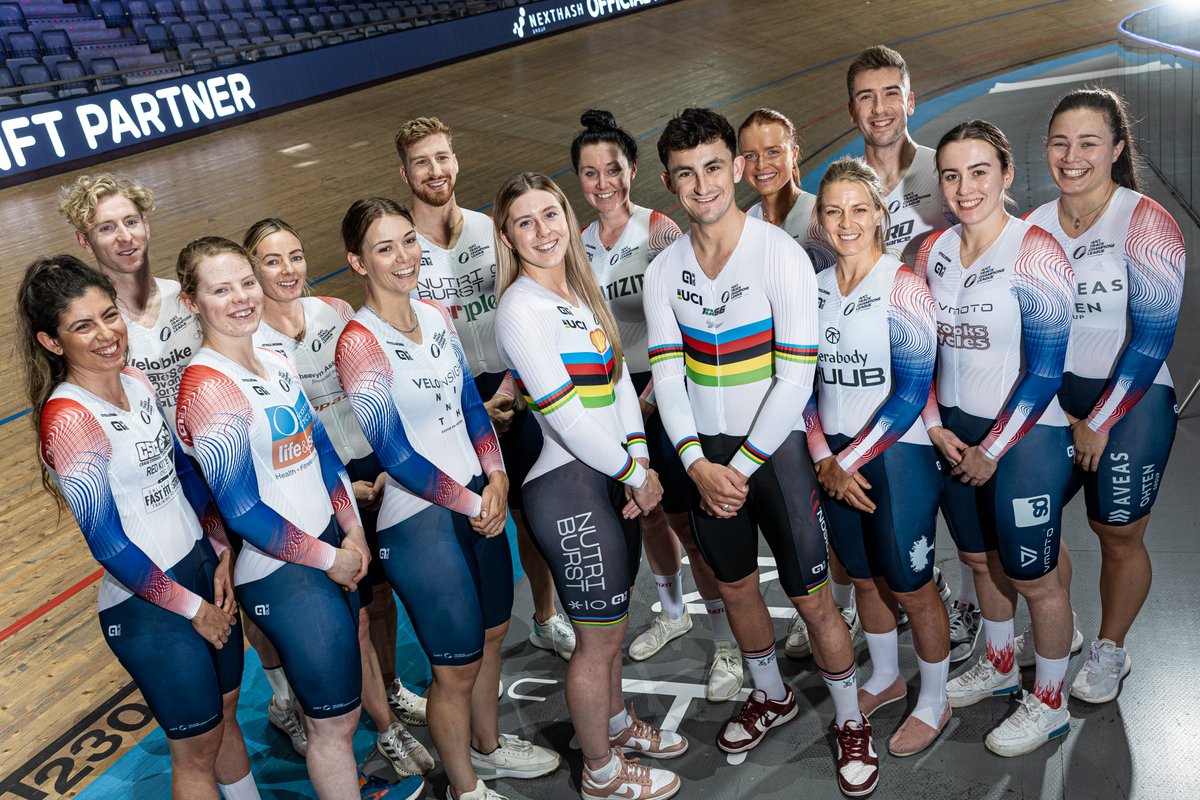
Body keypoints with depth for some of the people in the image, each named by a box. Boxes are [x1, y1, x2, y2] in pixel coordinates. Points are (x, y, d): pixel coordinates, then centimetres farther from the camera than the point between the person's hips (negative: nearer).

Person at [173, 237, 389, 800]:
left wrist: (352, 531, 4)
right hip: (278, 573, -7)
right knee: (336, 719, 5)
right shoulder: (206, 386, -18)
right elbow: (240, 508, -19)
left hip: (331, 547, 7)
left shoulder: (276, 365, 6)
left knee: (331, 706, 18)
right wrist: (328, 559, -11)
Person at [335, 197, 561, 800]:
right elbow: (396, 456, -18)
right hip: (417, 519, -7)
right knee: (457, 665, 7)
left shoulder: (436, 315, 3)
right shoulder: (359, 344, -18)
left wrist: (496, 479, -5)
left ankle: (487, 744, 47)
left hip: (480, 499, 7)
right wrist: (471, 503, -12)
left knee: (491, 634, 22)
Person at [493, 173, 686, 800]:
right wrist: (635, 476, -10)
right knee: (599, 636, 7)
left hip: (612, 477, 8)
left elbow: (619, 380, 10)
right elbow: (565, 415, -20)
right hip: (568, 487, -8)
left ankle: (617, 724, 47)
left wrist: (640, 460, -2)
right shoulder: (521, 308, -17)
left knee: (609, 623, 24)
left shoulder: (581, 291, 10)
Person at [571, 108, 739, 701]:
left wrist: (650, 392, -18)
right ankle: (673, 613, 40)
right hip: (614, 392, 6)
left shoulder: (660, 232, -12)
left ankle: (727, 645, 11)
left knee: (686, 519, -4)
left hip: (666, 387, -5)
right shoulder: (580, 244, 5)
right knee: (646, 512, 18)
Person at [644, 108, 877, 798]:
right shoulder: (664, 271, 1)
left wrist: (743, 466, -16)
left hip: (776, 444, -4)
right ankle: (773, 697, 43)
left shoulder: (781, 254, -13)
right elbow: (668, 376, -1)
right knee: (736, 586, 18)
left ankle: (852, 722, 25)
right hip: (707, 454, 5)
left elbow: (796, 377, -15)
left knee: (812, 597, 1)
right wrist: (700, 465, -12)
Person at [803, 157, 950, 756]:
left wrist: (849, 461, -14)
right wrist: (824, 460, -6)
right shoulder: (814, 289, 3)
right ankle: (885, 678, 42)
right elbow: (805, 382, 6)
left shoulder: (903, 286, -12)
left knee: (911, 585, 6)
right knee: (865, 576, 19)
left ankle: (934, 703, 28)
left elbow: (911, 394, -15)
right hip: (834, 461, 5)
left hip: (898, 454, -5)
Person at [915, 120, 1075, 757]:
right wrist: (937, 428, -2)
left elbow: (1044, 372, -16)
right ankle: (999, 666, 45)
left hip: (1026, 436, -6)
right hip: (954, 433, 6)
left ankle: (1049, 703, 29)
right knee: (980, 558, 21)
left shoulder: (1034, 252, -16)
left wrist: (993, 451, -13)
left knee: (1032, 577, 7)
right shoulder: (933, 251, 1)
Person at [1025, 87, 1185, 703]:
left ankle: (1110, 651, 32)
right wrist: (1057, 415, -3)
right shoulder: (1034, 227, 1)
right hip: (1052, 398, 5)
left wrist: (1099, 423, -14)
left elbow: (1153, 338, -15)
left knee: (1118, 537, 9)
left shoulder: (1145, 223, -13)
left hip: (1130, 402, -4)